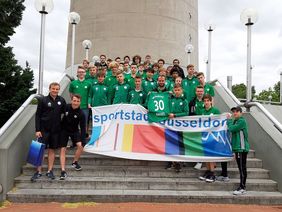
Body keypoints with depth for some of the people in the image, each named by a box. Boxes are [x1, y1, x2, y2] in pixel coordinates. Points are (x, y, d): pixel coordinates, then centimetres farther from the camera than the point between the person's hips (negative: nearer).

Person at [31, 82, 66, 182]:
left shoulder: (61, 100, 4)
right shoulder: (43, 100, -3)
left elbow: (64, 112, 13)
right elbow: (37, 116, -4)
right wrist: (37, 130, -10)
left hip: (56, 129, 2)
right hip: (44, 129, -2)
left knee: (52, 150, 8)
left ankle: (50, 171, 17)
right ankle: (39, 171, 10)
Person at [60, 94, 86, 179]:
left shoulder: (81, 114, -19)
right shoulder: (66, 107, -19)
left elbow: (83, 128, -16)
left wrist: (83, 141, -21)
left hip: (75, 131, 0)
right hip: (64, 130, 0)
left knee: (80, 145, -17)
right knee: (63, 149, -6)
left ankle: (75, 162, 9)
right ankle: (63, 171, -3)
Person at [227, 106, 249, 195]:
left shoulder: (242, 121, -10)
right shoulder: (235, 121, 19)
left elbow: (232, 129, -21)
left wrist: (229, 120, -2)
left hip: (242, 148, -9)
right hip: (237, 148, 9)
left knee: (242, 168, -7)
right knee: (241, 168, 11)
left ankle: (242, 188, -4)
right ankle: (242, 187, 16)